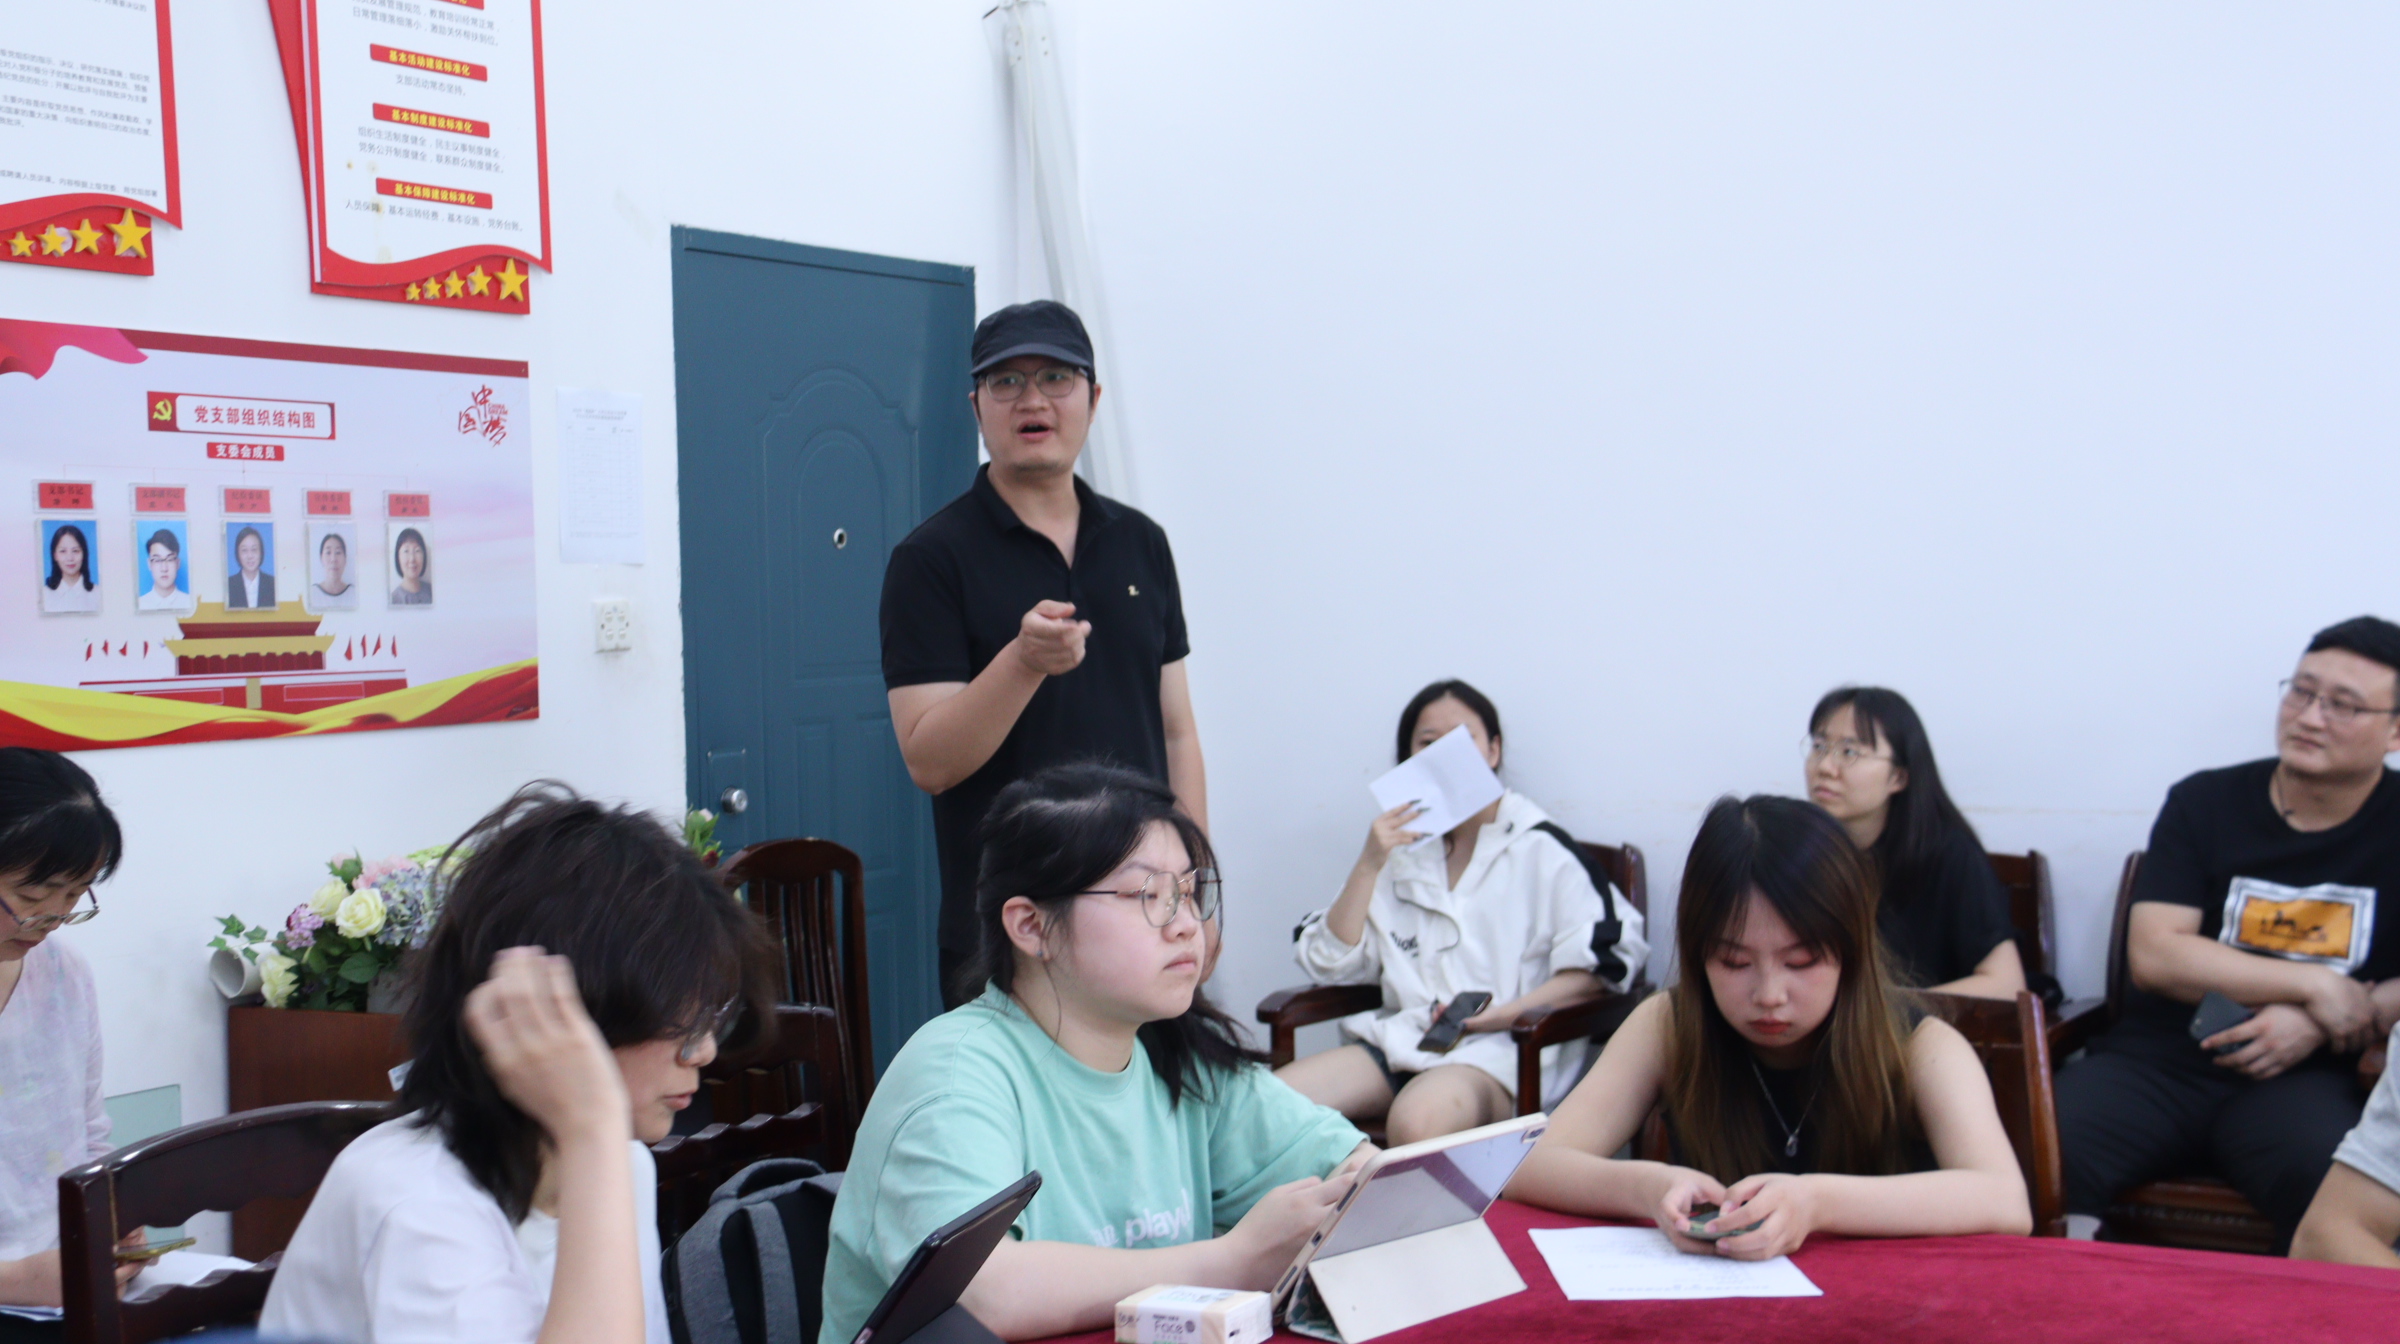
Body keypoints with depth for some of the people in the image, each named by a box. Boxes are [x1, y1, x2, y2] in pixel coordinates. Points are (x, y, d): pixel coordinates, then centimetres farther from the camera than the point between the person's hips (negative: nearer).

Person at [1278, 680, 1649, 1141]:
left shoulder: (1539, 849, 7)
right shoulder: (1401, 850, 20)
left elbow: (1609, 957, -4)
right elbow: (1331, 964, 15)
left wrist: (1504, 1013, -13)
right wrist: (1368, 865, 3)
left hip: (1500, 1049, -5)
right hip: (1400, 1039, 5)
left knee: (1417, 1123, -38)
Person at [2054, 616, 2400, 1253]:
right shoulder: (2204, 804, 8)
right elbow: (2154, 957, -2)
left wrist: (2318, 1027, -13)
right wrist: (2313, 986, -7)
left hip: (2298, 1079, 0)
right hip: (2156, 1062, 0)